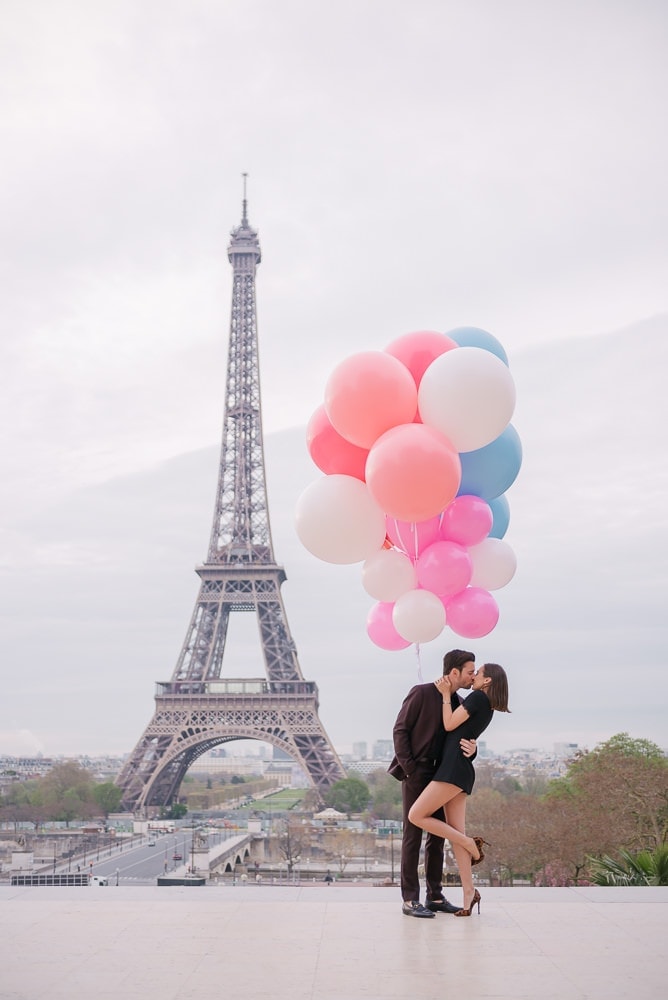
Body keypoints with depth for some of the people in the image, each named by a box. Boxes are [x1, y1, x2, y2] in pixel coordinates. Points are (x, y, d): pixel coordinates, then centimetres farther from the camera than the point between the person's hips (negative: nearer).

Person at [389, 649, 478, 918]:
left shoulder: (458, 704, 10)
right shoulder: (422, 693, -9)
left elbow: (461, 740, 11)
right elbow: (400, 730, -9)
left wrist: (471, 749, -14)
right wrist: (409, 768, -14)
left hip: (440, 775, 7)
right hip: (416, 774, -7)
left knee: (437, 835, 9)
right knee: (413, 834, -4)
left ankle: (435, 896, 17)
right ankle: (410, 899, 0)